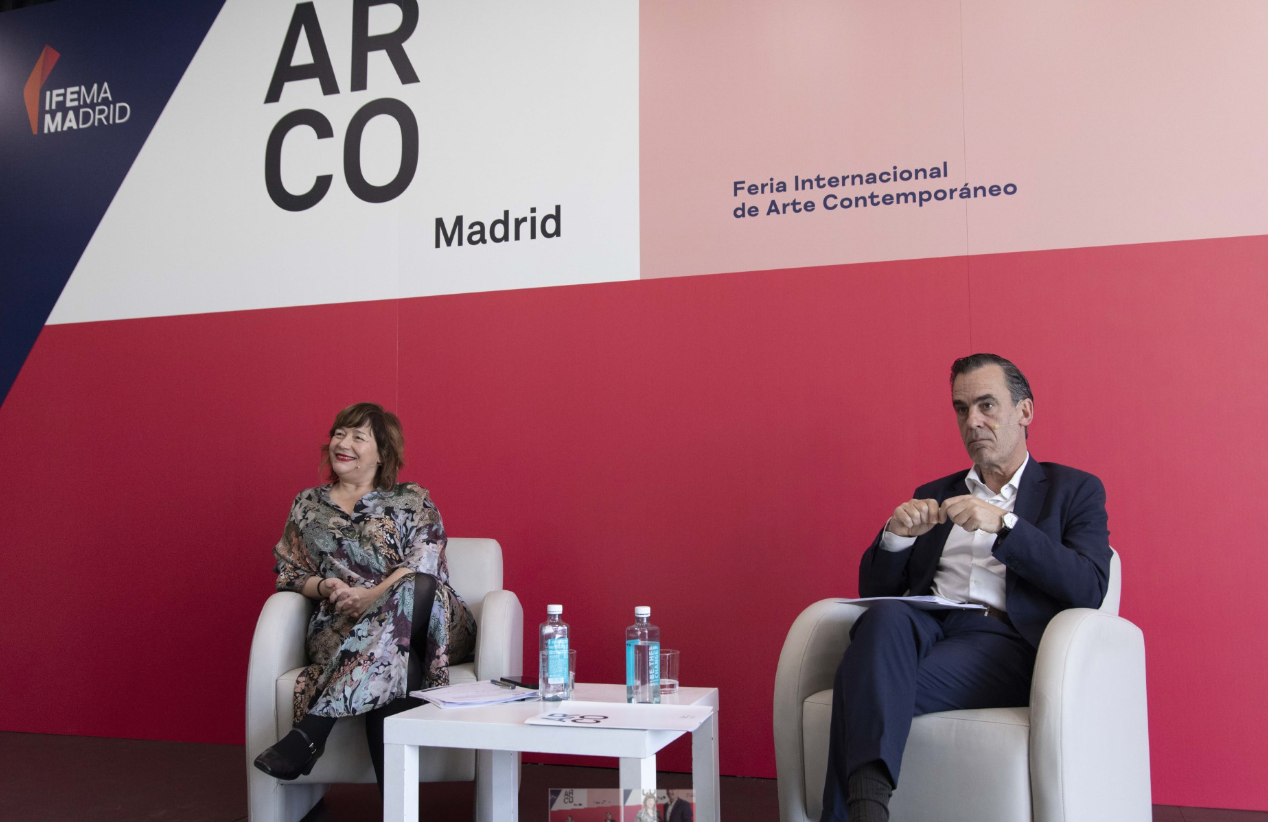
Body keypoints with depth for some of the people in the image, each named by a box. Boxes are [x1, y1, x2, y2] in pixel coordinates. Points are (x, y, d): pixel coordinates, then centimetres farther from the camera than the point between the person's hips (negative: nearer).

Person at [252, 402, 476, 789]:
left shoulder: (413, 501, 14)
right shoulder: (308, 504, 22)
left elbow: (424, 564, -3)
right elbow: (289, 574, 18)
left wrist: (374, 596, -22)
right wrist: (324, 588, -7)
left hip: (425, 623, 0)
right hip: (340, 628, 0)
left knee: (414, 587, -41)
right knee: (390, 660, -39)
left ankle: (310, 732, -46)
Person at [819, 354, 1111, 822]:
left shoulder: (1073, 490, 16)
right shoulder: (934, 496, 28)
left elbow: (1090, 589, -2)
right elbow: (874, 589, 22)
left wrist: (1003, 525, -12)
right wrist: (897, 535, 0)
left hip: (1004, 640, -3)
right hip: (924, 629, 4)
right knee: (885, 616, -36)